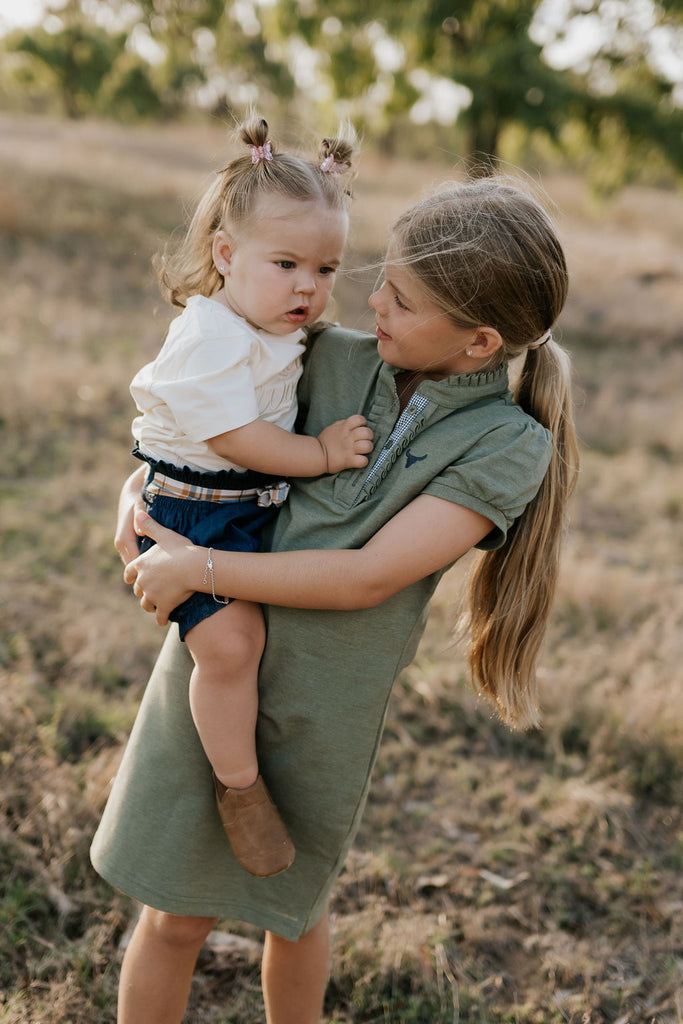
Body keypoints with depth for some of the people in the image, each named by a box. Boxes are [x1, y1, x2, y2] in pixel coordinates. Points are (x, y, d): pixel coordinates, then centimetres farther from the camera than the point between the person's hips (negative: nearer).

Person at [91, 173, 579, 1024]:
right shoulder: (336, 358, -3)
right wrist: (139, 487, -6)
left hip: (324, 710, -1)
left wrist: (198, 567, -20)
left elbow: (368, 579, -21)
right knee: (175, 917, 12)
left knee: (294, 912, 23)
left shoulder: (510, 444, -13)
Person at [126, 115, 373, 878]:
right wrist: (321, 455, -19)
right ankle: (239, 787, -5)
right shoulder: (210, 338, -21)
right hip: (194, 512, -9)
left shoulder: (281, 331, 8)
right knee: (230, 638, -26)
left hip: (261, 504, 9)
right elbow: (234, 438, -25)